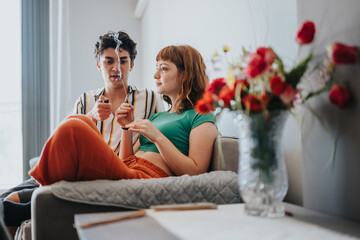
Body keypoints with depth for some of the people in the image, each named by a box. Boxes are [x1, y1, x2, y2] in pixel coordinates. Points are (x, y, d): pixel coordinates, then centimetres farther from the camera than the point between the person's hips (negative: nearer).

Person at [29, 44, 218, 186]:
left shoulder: (202, 118, 6)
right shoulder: (156, 117, 30)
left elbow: (195, 172, -8)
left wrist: (157, 137, -12)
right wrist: (127, 128, 11)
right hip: (125, 173, 8)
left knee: (73, 128, -24)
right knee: (80, 121, -10)